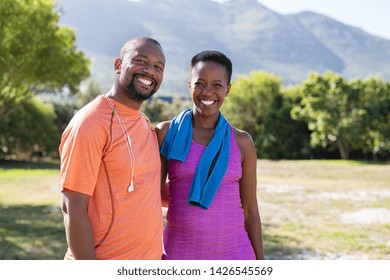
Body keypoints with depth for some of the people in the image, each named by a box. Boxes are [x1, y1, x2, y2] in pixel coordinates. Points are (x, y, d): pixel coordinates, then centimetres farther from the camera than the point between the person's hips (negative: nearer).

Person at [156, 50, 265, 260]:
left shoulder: (241, 142, 3)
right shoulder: (167, 133, -1)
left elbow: (250, 210, 6)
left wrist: (260, 260, 6)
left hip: (233, 252, 1)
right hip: (180, 252, -1)